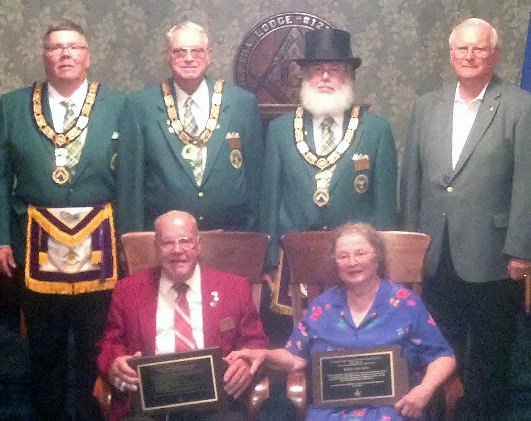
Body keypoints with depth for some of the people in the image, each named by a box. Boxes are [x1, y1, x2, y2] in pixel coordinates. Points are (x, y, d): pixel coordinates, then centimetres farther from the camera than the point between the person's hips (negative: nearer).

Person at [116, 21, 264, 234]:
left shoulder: (243, 103, 0)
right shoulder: (140, 106, -2)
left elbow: (255, 174, 3)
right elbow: (130, 179, 0)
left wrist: (251, 240, 2)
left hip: (230, 237, 1)